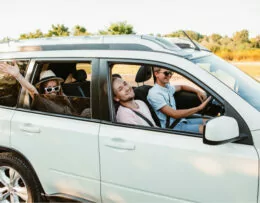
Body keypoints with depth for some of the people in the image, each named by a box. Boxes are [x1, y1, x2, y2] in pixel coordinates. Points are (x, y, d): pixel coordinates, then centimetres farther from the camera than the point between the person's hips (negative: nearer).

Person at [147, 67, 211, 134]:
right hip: (172, 127, -9)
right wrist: (199, 108, -20)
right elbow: (174, 114, -21)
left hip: (181, 120, 9)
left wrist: (198, 91, 14)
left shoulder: (167, 87, 12)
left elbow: (181, 87, 34)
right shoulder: (154, 93, -16)